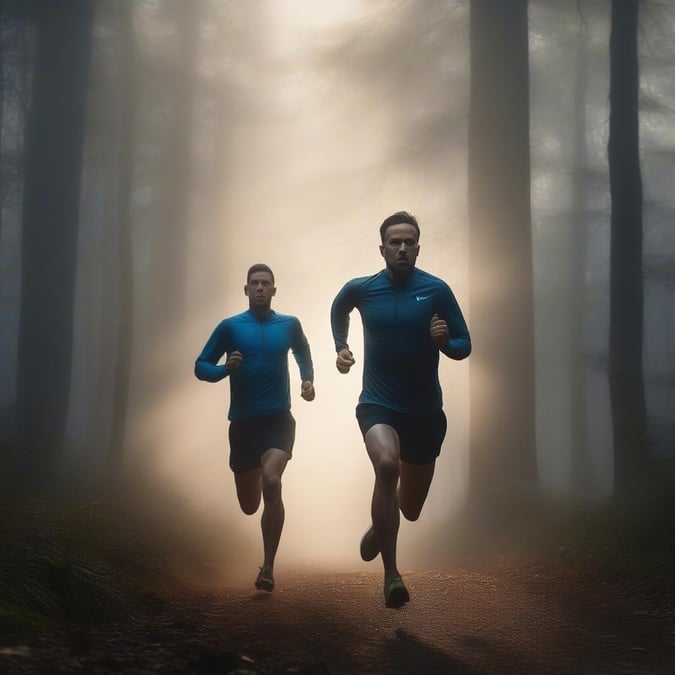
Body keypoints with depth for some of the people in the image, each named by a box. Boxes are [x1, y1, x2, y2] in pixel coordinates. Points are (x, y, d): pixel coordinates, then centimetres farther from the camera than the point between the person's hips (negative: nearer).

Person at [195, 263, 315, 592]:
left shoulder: (289, 325, 5)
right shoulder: (230, 327, 1)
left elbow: (303, 354, 25)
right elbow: (200, 367, 3)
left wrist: (308, 380, 8)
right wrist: (225, 369, -17)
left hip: (279, 420, -1)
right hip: (242, 423, 1)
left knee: (271, 482, -28)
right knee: (248, 505, 12)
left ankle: (268, 567, -20)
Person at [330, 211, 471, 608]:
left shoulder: (436, 290, -7)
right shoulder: (361, 289, -2)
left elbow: (464, 347, -2)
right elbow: (338, 309, 22)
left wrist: (444, 341, -23)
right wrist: (341, 347, 11)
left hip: (425, 410, 1)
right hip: (378, 404, -1)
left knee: (411, 509, 11)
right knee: (387, 464, -34)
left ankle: (378, 528, 51)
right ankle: (391, 574, -24)